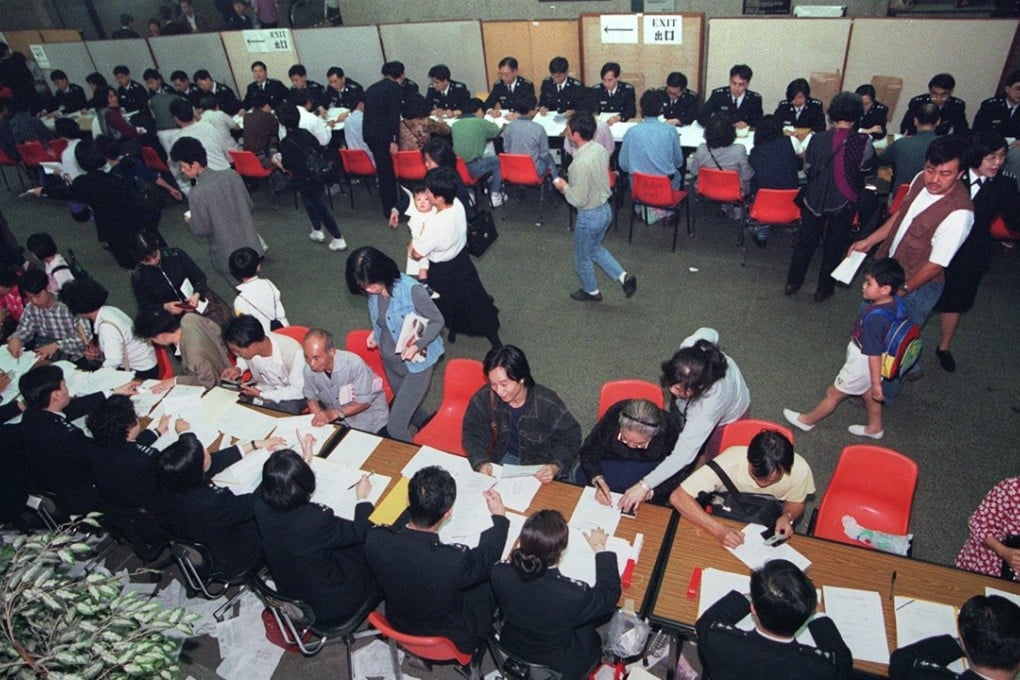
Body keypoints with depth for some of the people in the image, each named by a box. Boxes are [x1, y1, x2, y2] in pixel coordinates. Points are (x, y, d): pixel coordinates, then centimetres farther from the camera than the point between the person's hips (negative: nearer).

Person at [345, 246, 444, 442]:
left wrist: (417, 345, -30)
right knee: (408, 409, 27)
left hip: (416, 366, -7)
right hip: (390, 363, 7)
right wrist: (375, 332, -6)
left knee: (395, 427, -4)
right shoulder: (374, 292, -7)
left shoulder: (412, 290, -28)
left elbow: (437, 321, -16)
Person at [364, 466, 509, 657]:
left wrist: (419, 502, 8)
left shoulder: (375, 539, -29)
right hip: (451, 641, -4)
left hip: (399, 627, 4)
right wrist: (500, 516, -1)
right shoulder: (454, 562, -39)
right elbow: (487, 557, -15)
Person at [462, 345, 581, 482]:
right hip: (504, 458, 2)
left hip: (542, 464, -2)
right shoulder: (484, 398, -19)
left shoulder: (548, 404, -26)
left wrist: (555, 467, -31)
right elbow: (472, 434, -7)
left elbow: (570, 437, -13)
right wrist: (481, 463, -27)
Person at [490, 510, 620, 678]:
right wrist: (600, 549, -5)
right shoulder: (573, 596, -38)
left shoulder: (499, 574, -29)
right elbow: (610, 594, -16)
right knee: (604, 609, 18)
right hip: (561, 669, -3)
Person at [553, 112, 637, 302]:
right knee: (595, 249, 30)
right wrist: (571, 183, 11)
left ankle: (591, 292, 39)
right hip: (605, 209, 8)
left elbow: (578, 200, -26)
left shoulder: (581, 163, -31)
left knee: (582, 257, 18)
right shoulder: (600, 149, -4)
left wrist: (564, 187, -9)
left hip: (589, 216, -8)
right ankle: (624, 277, 24)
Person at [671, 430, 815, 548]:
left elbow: (796, 503, -2)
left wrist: (787, 517, -24)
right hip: (726, 524, -3)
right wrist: (719, 529, -42)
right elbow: (678, 498, -34)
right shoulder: (729, 463, -33)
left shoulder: (800, 469, -25)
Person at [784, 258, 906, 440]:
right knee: (868, 393, 30)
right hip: (867, 359, 8)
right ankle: (875, 428, 50)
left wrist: (876, 384, -21)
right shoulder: (895, 303, -12)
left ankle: (807, 420, 34)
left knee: (833, 393, 13)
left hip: (863, 363, -8)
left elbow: (874, 354, -30)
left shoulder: (874, 318, -37)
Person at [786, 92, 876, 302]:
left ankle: (793, 282, 26)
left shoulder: (817, 139, -10)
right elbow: (867, 167, -1)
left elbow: (807, 169, 0)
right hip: (844, 202, -1)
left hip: (815, 198, 1)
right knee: (834, 245, 13)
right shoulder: (862, 142, -15)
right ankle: (824, 289, 24)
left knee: (805, 241, 17)